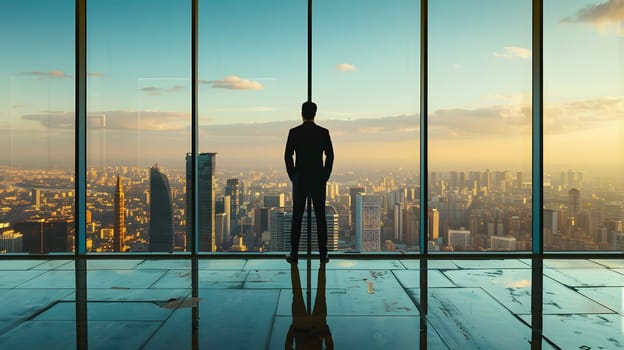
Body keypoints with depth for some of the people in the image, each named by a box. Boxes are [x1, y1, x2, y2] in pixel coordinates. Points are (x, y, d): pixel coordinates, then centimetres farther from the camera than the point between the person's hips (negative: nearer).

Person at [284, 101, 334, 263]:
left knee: (297, 217, 5)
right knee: (320, 217, 5)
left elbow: (288, 156, -5)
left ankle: (294, 253, 7)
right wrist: (325, 177, 6)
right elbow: (330, 156, -3)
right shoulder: (323, 132, -1)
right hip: (318, 180, 1)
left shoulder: (294, 132, -3)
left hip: (300, 179, 0)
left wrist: (293, 178, 6)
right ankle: (323, 254, 7)